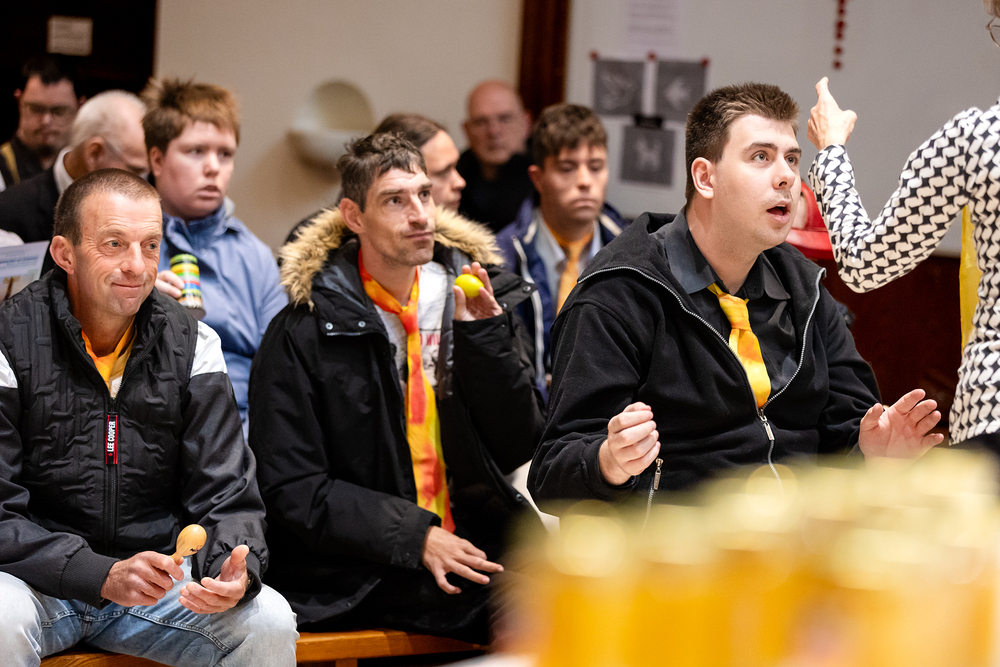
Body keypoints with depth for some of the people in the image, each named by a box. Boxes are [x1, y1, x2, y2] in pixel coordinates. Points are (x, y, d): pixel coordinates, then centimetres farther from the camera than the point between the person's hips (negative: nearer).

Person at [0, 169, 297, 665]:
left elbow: (226, 497, -1)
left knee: (269, 623, -21)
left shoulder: (192, 345, 1)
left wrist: (234, 572, -25)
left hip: (158, 568, 3)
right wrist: (104, 577, -30)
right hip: (40, 581, -3)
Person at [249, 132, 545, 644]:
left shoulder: (472, 301, 9)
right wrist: (415, 536, -17)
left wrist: (483, 336, -8)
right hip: (356, 577, -5)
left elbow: (518, 449, 6)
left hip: (472, 549, 5)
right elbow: (290, 488, -7)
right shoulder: (300, 333, -3)